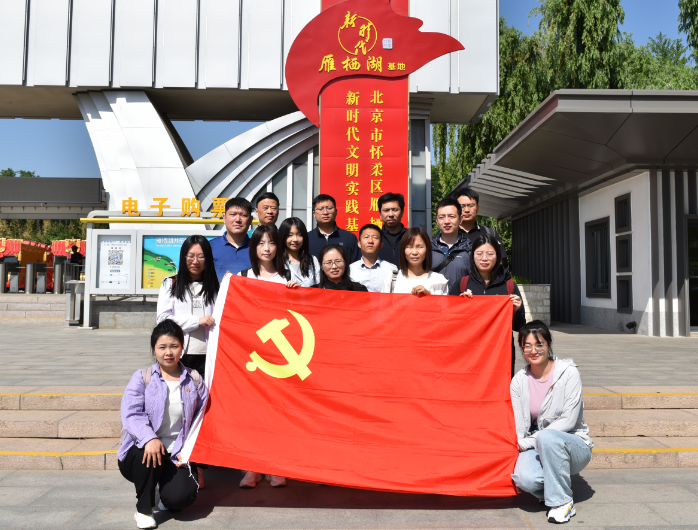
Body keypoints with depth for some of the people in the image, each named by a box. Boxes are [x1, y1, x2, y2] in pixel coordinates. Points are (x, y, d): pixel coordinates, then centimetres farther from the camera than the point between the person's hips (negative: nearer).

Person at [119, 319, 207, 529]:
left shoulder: (194, 380, 6)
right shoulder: (142, 377, 0)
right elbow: (131, 414, -13)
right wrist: (149, 438, -32)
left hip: (176, 455, 1)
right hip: (142, 450, -1)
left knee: (182, 496, -24)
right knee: (150, 453, -37)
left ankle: (167, 496, 17)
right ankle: (143, 509, -9)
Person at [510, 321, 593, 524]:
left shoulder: (568, 373, -10)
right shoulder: (519, 380, 0)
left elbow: (568, 421, -16)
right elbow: (518, 425, 0)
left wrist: (529, 441, -17)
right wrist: (520, 445, -20)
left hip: (573, 445, -2)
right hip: (538, 447, 3)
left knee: (547, 437, -37)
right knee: (524, 479, -30)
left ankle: (562, 501, -16)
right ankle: (550, 488, 8)